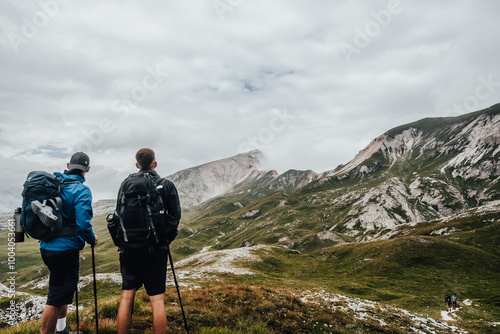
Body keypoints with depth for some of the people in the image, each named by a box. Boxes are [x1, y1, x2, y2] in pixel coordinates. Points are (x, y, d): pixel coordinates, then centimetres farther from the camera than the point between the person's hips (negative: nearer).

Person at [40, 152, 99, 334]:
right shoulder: (81, 191, -17)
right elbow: (83, 224, -23)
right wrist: (92, 239, -5)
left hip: (46, 247, 8)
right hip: (65, 249, -8)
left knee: (62, 288, 26)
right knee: (56, 299, 1)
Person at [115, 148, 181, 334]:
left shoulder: (125, 184, 4)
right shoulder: (167, 185, 0)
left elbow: (118, 214, 6)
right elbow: (175, 215, 1)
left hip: (129, 247, 2)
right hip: (156, 248, -2)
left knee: (126, 296, 10)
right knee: (157, 298, 2)